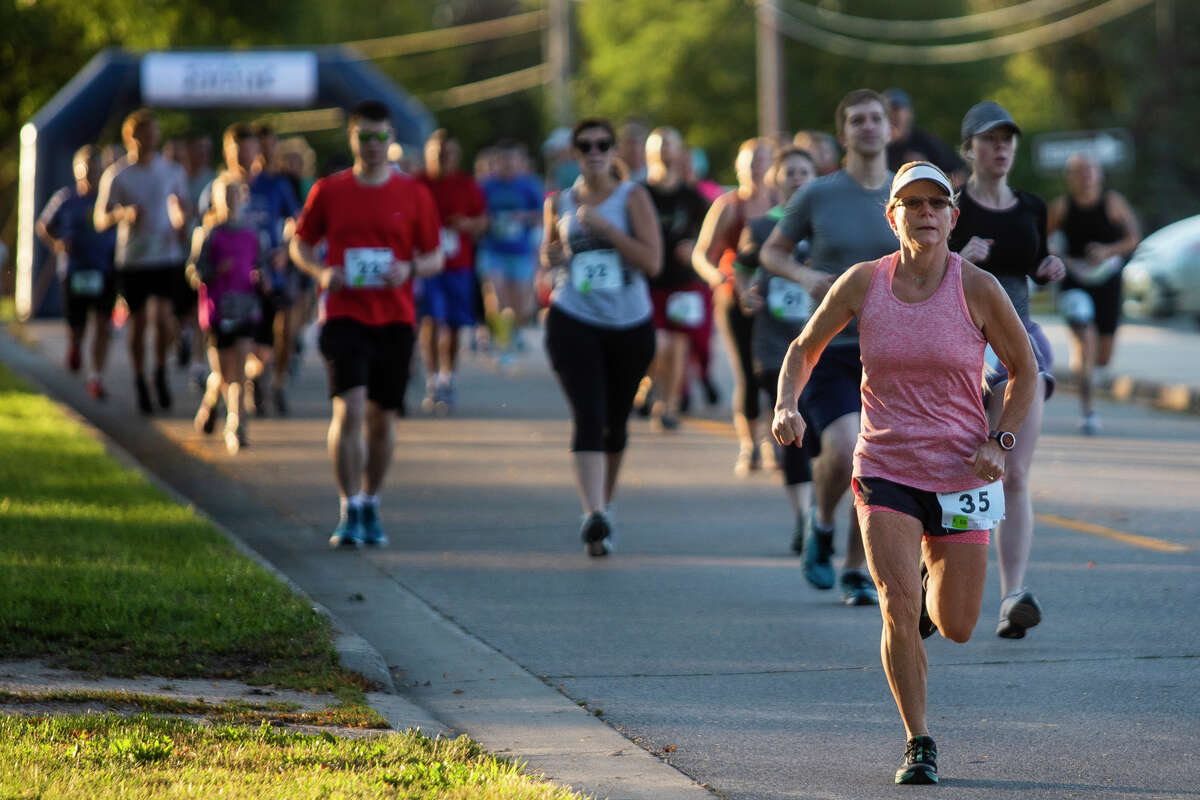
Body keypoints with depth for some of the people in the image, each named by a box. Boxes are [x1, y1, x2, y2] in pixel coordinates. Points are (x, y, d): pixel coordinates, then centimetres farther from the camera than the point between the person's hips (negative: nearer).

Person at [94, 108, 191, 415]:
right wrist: (123, 214, -21)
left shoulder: (172, 171, 5)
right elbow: (100, 221, -2)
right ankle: (140, 382, 22)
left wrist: (181, 225, -1)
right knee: (138, 323, 6)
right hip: (131, 260, 0)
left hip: (167, 259, 1)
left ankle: (161, 372, 11)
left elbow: (182, 206, 20)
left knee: (163, 318, -14)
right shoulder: (115, 175, -2)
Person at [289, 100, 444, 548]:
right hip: (344, 315, -2)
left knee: (382, 418, 8)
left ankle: (370, 506, 25)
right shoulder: (328, 191, 4)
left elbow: (435, 257, 9)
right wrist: (320, 271, -8)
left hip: (395, 318, 2)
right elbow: (301, 243, 13)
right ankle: (349, 511, -10)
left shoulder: (414, 195, 5)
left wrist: (410, 268, -13)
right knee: (349, 409, -16)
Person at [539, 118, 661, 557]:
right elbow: (546, 263, 22)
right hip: (573, 322, 0)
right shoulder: (560, 202, 9)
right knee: (588, 417, -16)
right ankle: (594, 515, -25)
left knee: (615, 421, 12)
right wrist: (552, 256, -2)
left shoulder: (632, 197, 0)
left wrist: (603, 226, -16)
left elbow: (652, 261, -10)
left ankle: (604, 505, 32)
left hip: (630, 324, 0)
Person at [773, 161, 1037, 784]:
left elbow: (1024, 370, 4)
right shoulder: (862, 283, -4)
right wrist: (786, 405, -9)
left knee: (956, 628, 5)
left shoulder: (977, 289, -8)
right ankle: (918, 745, 0)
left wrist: (999, 441, -8)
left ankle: (935, 580, 42)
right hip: (885, 470, 0)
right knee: (898, 610, -15)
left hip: (961, 475, 0)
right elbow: (804, 349, 9)